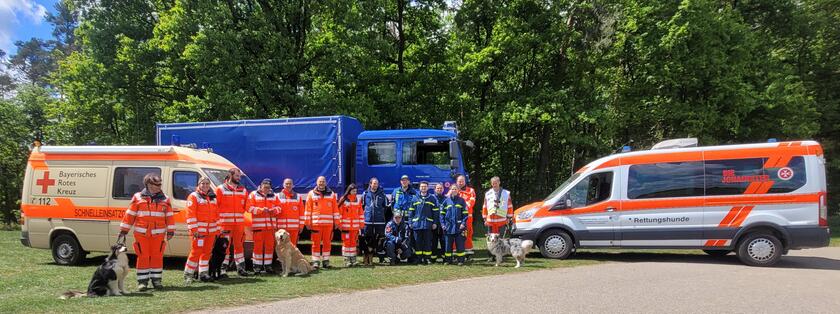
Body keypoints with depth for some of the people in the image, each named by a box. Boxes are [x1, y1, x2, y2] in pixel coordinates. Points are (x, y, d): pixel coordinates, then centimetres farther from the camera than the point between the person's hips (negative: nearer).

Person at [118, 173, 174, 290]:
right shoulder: (138, 197, 5)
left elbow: (169, 216, 9)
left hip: (158, 233, 1)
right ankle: (142, 281, 8)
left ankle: (156, 279, 13)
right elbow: (129, 215, 5)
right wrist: (123, 231, 3)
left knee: (157, 256, 3)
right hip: (141, 233, -1)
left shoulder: (165, 199, 9)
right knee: (143, 257, 0)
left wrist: (170, 231, 4)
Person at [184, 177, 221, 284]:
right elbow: (190, 215, -9)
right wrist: (194, 230, -16)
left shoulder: (213, 197, 17)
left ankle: (203, 273, 17)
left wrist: (217, 229, 16)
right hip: (199, 231, -6)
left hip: (211, 231, 6)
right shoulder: (193, 197, -2)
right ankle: (188, 274, 3)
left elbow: (217, 214, 21)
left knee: (207, 252, 9)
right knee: (196, 252, -7)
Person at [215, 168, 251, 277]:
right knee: (225, 246, -3)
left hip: (239, 224, 5)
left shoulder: (243, 190, 13)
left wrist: (240, 214, 8)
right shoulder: (220, 189, 0)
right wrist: (219, 218, -9)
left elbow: (246, 206, 18)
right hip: (225, 224, -4)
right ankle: (222, 269, 2)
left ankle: (241, 268, 17)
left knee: (239, 245, 10)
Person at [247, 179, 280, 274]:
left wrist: (274, 210, -9)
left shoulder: (274, 196, 14)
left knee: (270, 245, 5)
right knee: (258, 245, -3)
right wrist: (261, 210, -17)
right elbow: (250, 208, -5)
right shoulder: (253, 195, 3)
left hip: (270, 225, 4)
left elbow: (278, 207, 13)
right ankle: (257, 266, 4)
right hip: (258, 225, -4)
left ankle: (268, 265, 14)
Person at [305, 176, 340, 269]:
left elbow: (335, 209, 9)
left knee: (327, 242, 5)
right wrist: (308, 222, -2)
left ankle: (326, 260, 13)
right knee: (316, 243, 0)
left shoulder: (331, 194, 10)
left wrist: (336, 222, 5)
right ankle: (316, 261, 6)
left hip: (328, 223, 1)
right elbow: (308, 209, 4)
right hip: (316, 223, -1)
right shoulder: (311, 194, 7)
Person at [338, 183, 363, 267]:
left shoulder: (358, 200, 8)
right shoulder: (343, 200, -4)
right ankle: (346, 260, 4)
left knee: (354, 241, 8)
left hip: (355, 225, 4)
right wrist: (339, 223, -7)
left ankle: (353, 259, 16)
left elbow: (361, 212, 10)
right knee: (346, 241, -2)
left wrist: (361, 223, 7)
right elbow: (339, 212, -4)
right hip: (345, 225, -4)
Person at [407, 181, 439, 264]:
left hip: (427, 224, -1)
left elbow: (435, 211, 6)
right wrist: (410, 222, 2)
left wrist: (435, 223, 0)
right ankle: (419, 259, 10)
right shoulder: (415, 198, 8)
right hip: (417, 223, 1)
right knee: (418, 242, 3)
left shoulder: (432, 198, 6)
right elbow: (411, 211, 8)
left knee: (427, 242, 2)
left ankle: (427, 258, 8)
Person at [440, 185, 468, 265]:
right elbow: (442, 213, 8)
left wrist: (463, 223, -10)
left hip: (459, 227, -1)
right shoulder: (446, 201, 7)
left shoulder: (461, 200, 3)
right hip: (448, 226, 2)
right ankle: (447, 259, 14)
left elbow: (465, 213, 2)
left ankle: (461, 260, 7)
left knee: (460, 244, 0)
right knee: (448, 244, 5)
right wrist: (442, 224, -1)